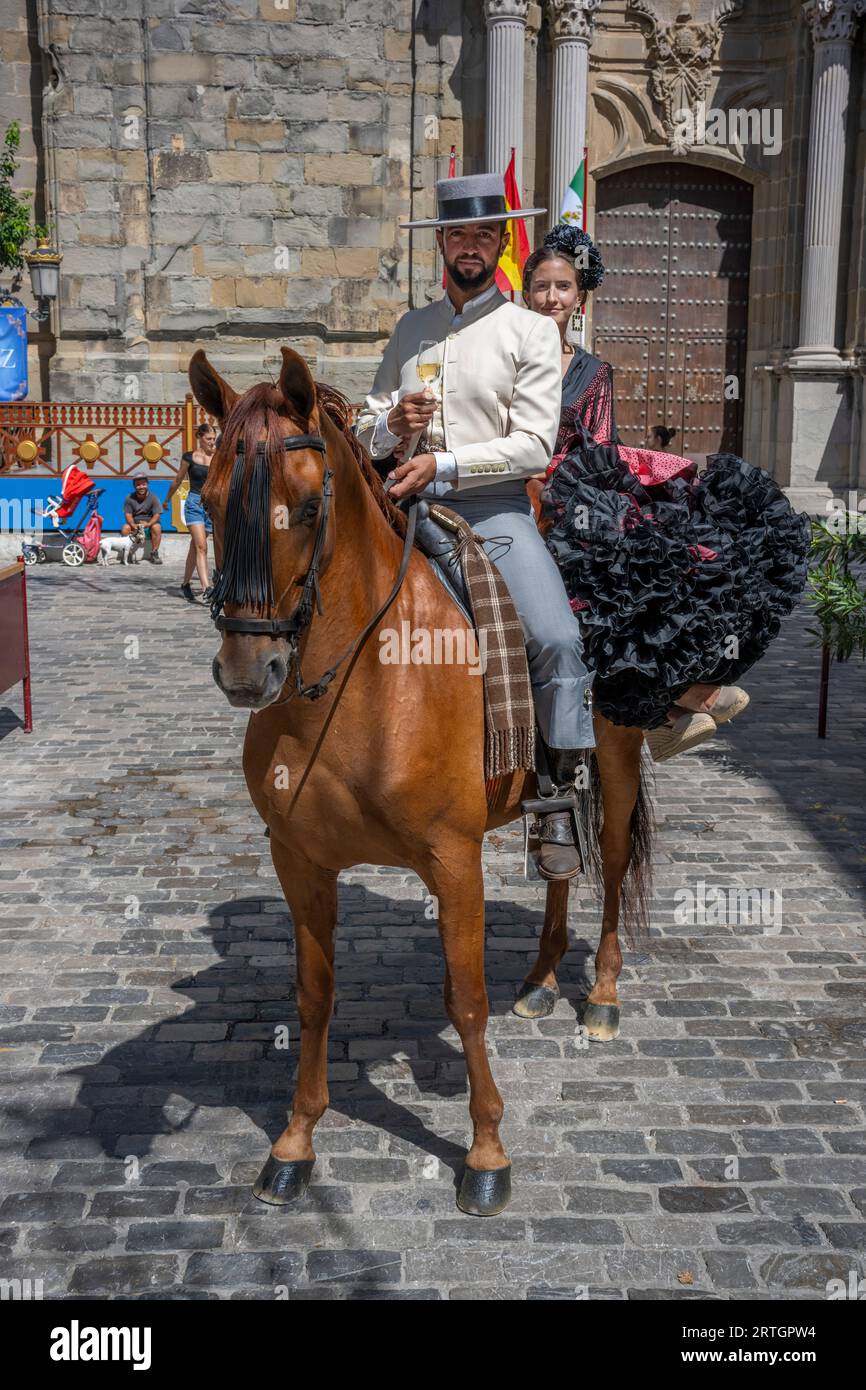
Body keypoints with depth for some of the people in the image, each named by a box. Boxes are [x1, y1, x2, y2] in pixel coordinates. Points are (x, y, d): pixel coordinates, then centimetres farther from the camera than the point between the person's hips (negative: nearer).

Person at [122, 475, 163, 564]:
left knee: (157, 527, -33)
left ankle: (154, 553, -22)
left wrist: (148, 524, -32)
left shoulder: (153, 497, -7)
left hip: (150, 521, -1)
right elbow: (128, 514, -6)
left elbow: (157, 514, -12)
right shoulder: (130, 498, -2)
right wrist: (133, 525, -27)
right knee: (125, 528, -28)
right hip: (134, 522, 1)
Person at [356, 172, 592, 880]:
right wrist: (390, 425, -7)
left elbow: (534, 444, -7)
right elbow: (366, 429, 17)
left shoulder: (531, 331, 4)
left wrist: (443, 463, -17)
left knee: (558, 638, -25)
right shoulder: (411, 328, 16)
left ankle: (560, 801, -11)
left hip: (494, 510, -3)